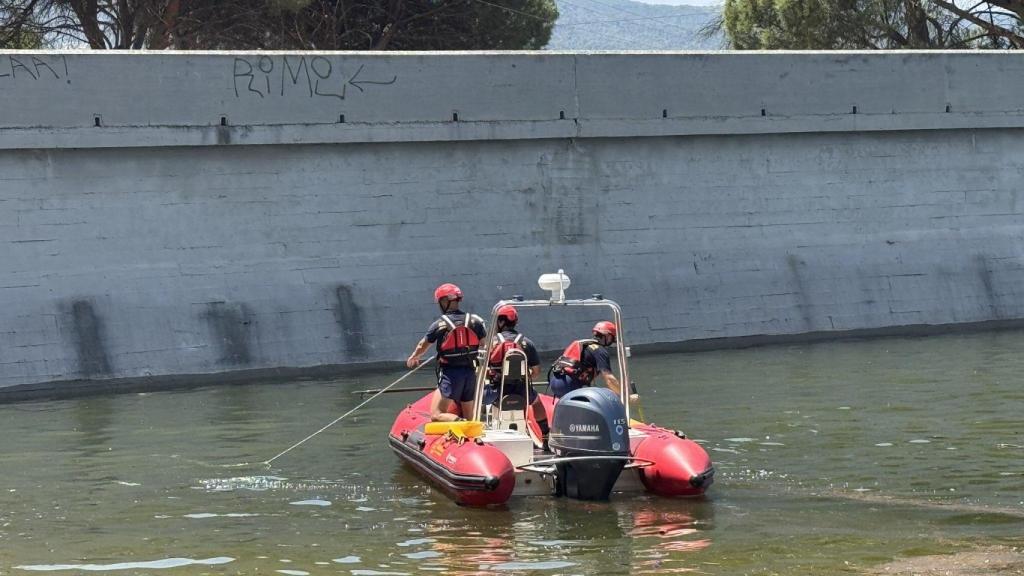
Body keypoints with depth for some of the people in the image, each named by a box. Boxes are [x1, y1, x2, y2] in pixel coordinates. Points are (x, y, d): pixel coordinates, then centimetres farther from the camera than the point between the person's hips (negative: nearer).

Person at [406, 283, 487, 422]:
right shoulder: (474, 321, 2)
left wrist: (412, 358, 30)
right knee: (468, 416, 15)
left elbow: (422, 346, 9)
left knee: (436, 415, -9)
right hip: (470, 373, 5)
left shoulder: (439, 325, -5)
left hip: (450, 374, -5)